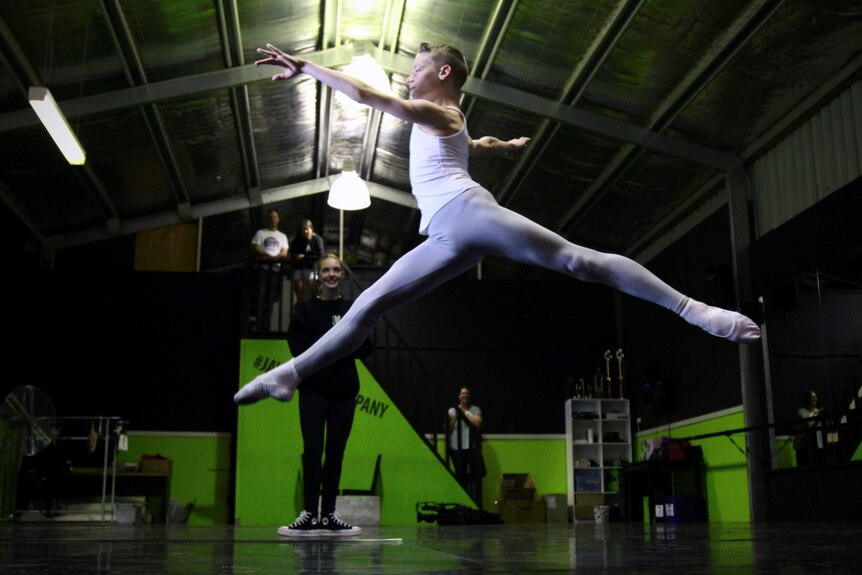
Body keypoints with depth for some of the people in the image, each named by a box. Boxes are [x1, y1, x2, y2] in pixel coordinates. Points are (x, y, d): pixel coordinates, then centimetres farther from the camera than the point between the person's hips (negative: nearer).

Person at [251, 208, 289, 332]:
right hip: (263, 266, -2)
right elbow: (256, 249, 0)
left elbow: (284, 253, 6)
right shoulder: (260, 233, 12)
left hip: (276, 267, 2)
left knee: (271, 298, -1)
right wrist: (270, 256, -11)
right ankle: (258, 325, -12)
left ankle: (266, 325, -1)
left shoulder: (282, 236, 18)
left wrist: (270, 257, -11)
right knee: (261, 296, -10)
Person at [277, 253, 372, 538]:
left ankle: (328, 515, 9)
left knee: (336, 451, 4)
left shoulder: (353, 309, 10)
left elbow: (365, 349, 6)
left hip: (344, 389, 2)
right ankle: (309, 514, -5)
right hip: (313, 388, -2)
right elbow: (297, 344, -5)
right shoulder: (306, 308, 5)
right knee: (313, 448, -9)